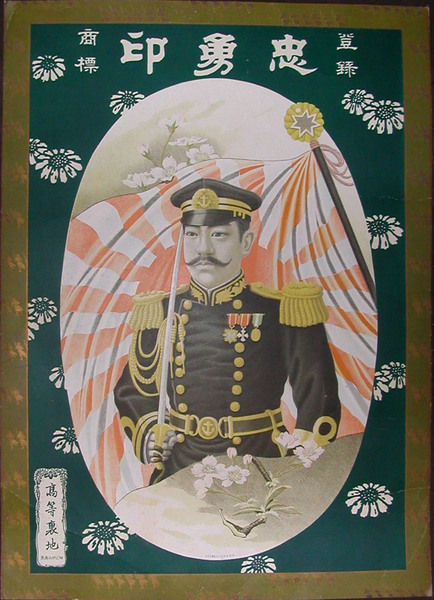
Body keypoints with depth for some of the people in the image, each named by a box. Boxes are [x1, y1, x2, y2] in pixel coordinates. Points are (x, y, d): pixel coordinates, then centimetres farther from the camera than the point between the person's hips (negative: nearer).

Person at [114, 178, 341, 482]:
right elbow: (134, 392, 16)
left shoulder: (283, 311, -4)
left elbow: (319, 400, 2)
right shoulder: (161, 312, 4)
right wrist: (147, 435, -1)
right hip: (178, 471, 2)